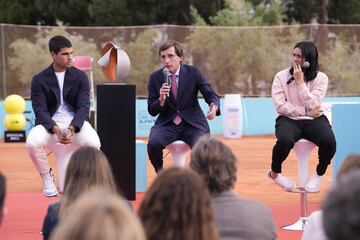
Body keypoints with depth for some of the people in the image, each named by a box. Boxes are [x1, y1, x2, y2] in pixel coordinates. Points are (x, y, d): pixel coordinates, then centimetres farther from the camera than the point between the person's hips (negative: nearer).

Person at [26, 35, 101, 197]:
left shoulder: (80, 76, 3)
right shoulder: (39, 80, 1)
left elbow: (84, 106, -4)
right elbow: (40, 110, -7)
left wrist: (71, 129, -24)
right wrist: (56, 129, -27)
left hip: (75, 122, 0)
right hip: (50, 123, 0)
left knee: (94, 143, -32)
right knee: (32, 142, -34)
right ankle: (47, 177, -2)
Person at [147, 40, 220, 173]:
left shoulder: (193, 72, -1)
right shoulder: (155, 77, 2)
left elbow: (212, 95, -2)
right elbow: (152, 111, 3)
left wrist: (214, 107, -27)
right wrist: (161, 100, -20)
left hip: (193, 123, -1)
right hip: (167, 124, 1)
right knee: (153, 143, -29)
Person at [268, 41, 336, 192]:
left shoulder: (321, 78, 1)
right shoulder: (281, 76, 1)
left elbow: (312, 105, -10)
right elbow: (280, 106, -7)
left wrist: (300, 82, -14)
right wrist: (306, 112, -10)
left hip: (314, 120, 1)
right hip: (289, 120, -1)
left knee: (329, 141, -31)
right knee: (285, 140, -36)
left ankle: (319, 174, 0)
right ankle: (275, 173, -5)